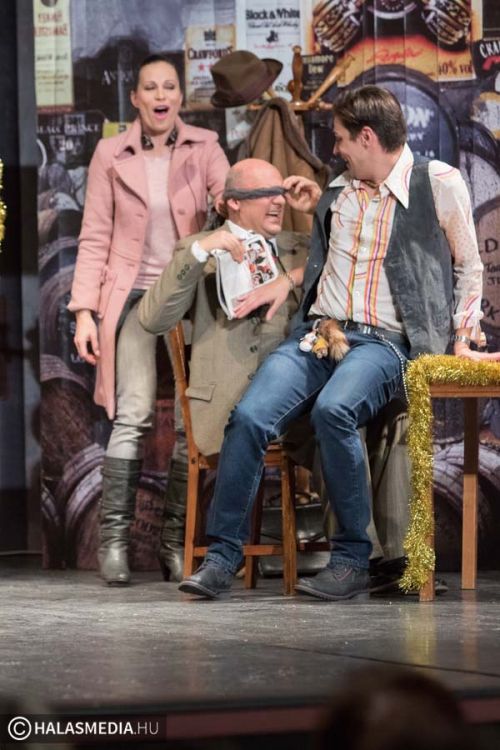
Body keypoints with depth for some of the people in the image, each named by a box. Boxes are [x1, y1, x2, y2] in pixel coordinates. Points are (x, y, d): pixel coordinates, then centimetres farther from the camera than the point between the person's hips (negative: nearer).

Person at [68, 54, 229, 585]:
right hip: (134, 294, -1)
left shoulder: (204, 148, 6)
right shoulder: (111, 155, 4)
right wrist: (84, 310, -3)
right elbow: (95, 238, 4)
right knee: (133, 415, -14)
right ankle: (114, 537, -9)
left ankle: (176, 541, 5)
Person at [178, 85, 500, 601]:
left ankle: (352, 560, -23)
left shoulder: (438, 183, 2)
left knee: (333, 410, -36)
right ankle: (221, 557, -13)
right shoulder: (340, 189, 18)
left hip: (385, 340, -5)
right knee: (249, 417, -22)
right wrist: (316, 210, 20)